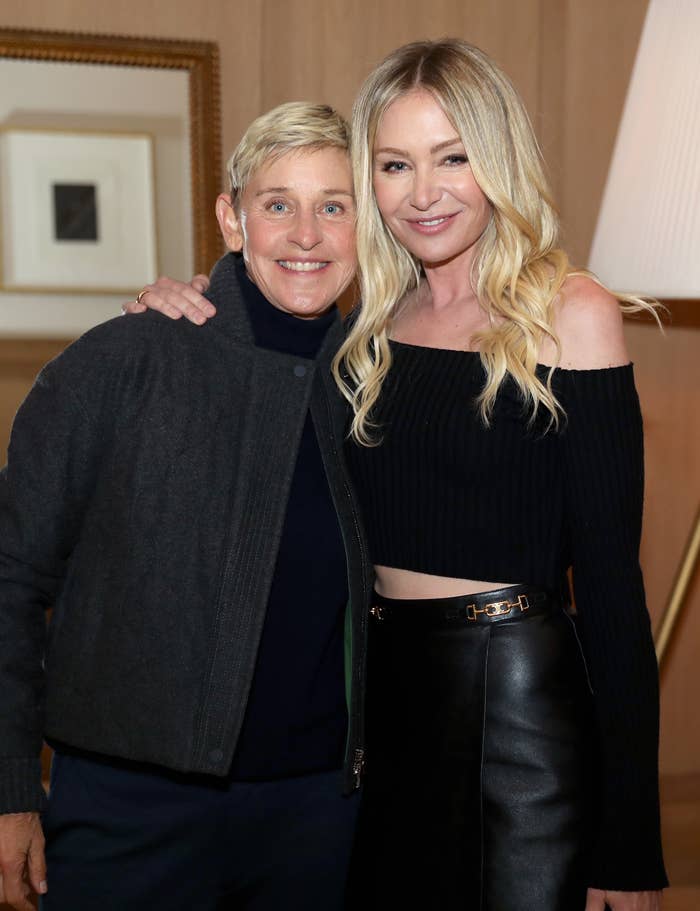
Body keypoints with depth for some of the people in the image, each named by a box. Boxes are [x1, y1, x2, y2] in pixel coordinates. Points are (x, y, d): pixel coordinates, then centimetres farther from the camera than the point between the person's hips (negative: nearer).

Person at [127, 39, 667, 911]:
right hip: (378, 688, 5)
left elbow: (608, 575, -11)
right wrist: (178, 323, -1)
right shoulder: (365, 326, 6)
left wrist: (629, 839, -13)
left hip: (519, 697, -5)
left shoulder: (569, 315, -9)